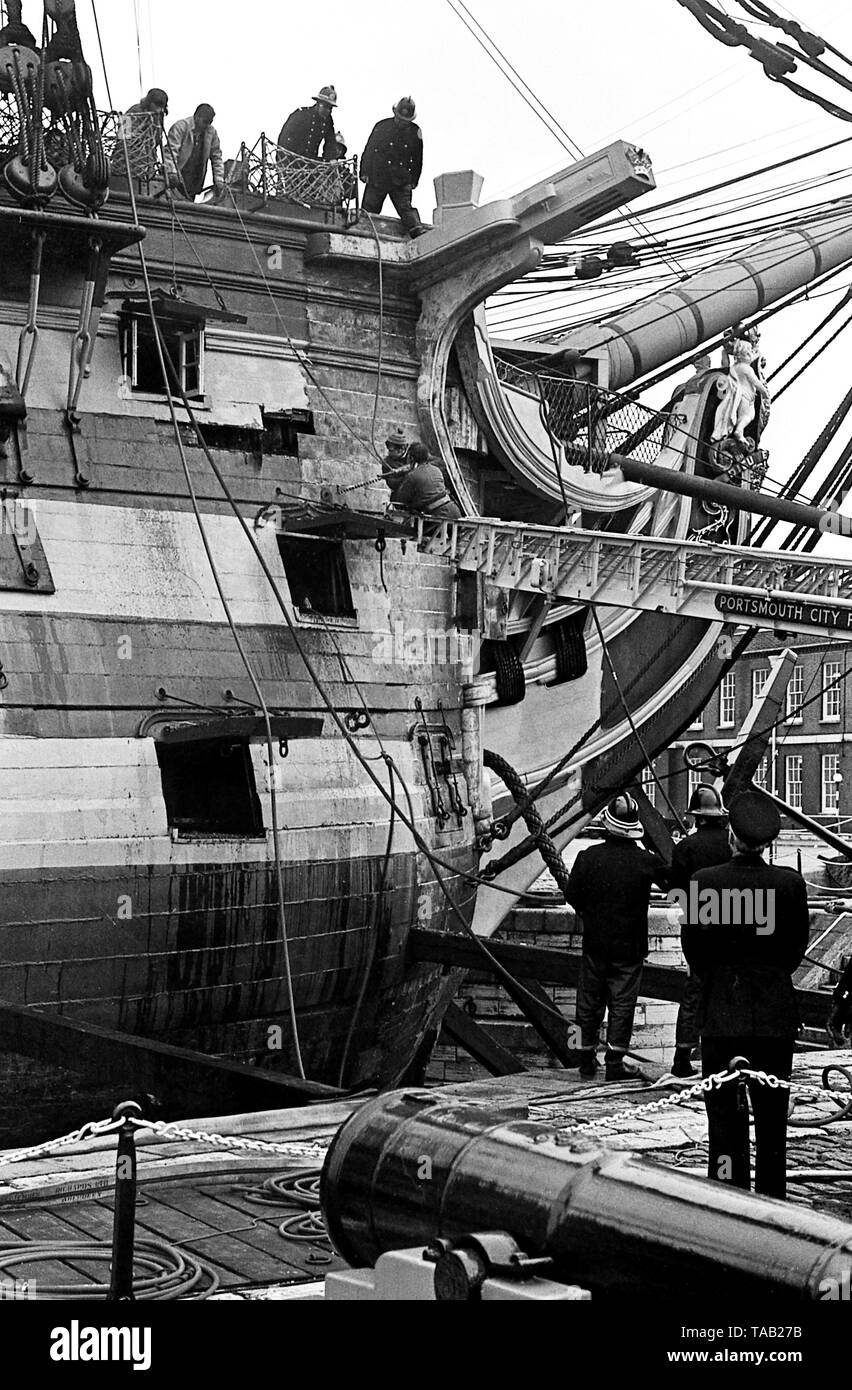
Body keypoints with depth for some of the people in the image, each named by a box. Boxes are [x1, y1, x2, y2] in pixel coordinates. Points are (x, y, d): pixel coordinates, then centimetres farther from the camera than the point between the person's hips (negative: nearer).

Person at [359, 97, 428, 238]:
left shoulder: (415, 132, 2)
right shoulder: (381, 126, -1)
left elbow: (417, 159, 12)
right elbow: (368, 151, 3)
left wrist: (414, 180, 11)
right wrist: (364, 172, -1)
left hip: (401, 182, 0)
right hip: (376, 178, 0)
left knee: (405, 208, -13)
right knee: (368, 210, 5)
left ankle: (419, 232, -24)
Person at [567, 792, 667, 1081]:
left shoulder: (587, 857, -9)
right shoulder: (646, 862, -14)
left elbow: (572, 895, -2)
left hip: (594, 941, 2)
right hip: (629, 946, -2)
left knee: (590, 1001, 14)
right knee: (622, 1002, 5)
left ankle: (587, 1058, 22)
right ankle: (615, 1063, 5)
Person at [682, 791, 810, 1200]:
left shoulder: (704, 882, -8)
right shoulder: (789, 883, -7)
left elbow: (693, 951, 0)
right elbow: (797, 949, 3)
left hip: (720, 1014, -1)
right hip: (775, 1013, 1)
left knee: (724, 1117, 4)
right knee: (771, 1116, 13)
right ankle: (771, 1203, 20)